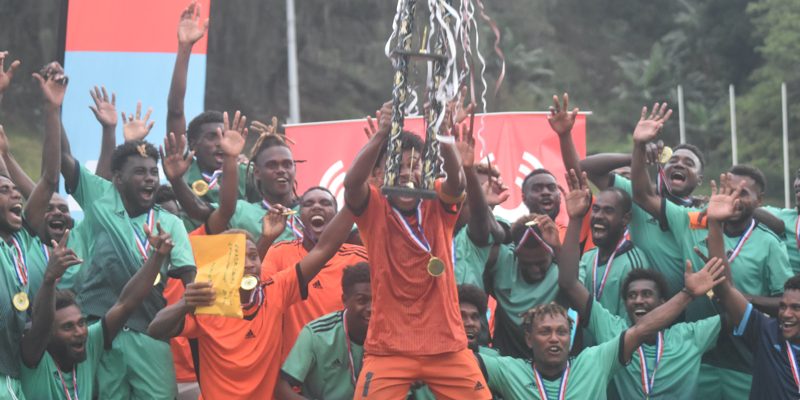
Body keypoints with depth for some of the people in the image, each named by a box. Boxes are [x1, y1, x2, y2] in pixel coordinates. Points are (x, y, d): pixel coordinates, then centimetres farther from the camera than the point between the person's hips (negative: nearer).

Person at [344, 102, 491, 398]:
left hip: (446, 345, 2)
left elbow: (457, 180, -20)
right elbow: (351, 182, -24)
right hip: (389, 347, -2)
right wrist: (381, 133, -37)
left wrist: (442, 134, -39)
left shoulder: (438, 205, 1)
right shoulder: (374, 209, -3)